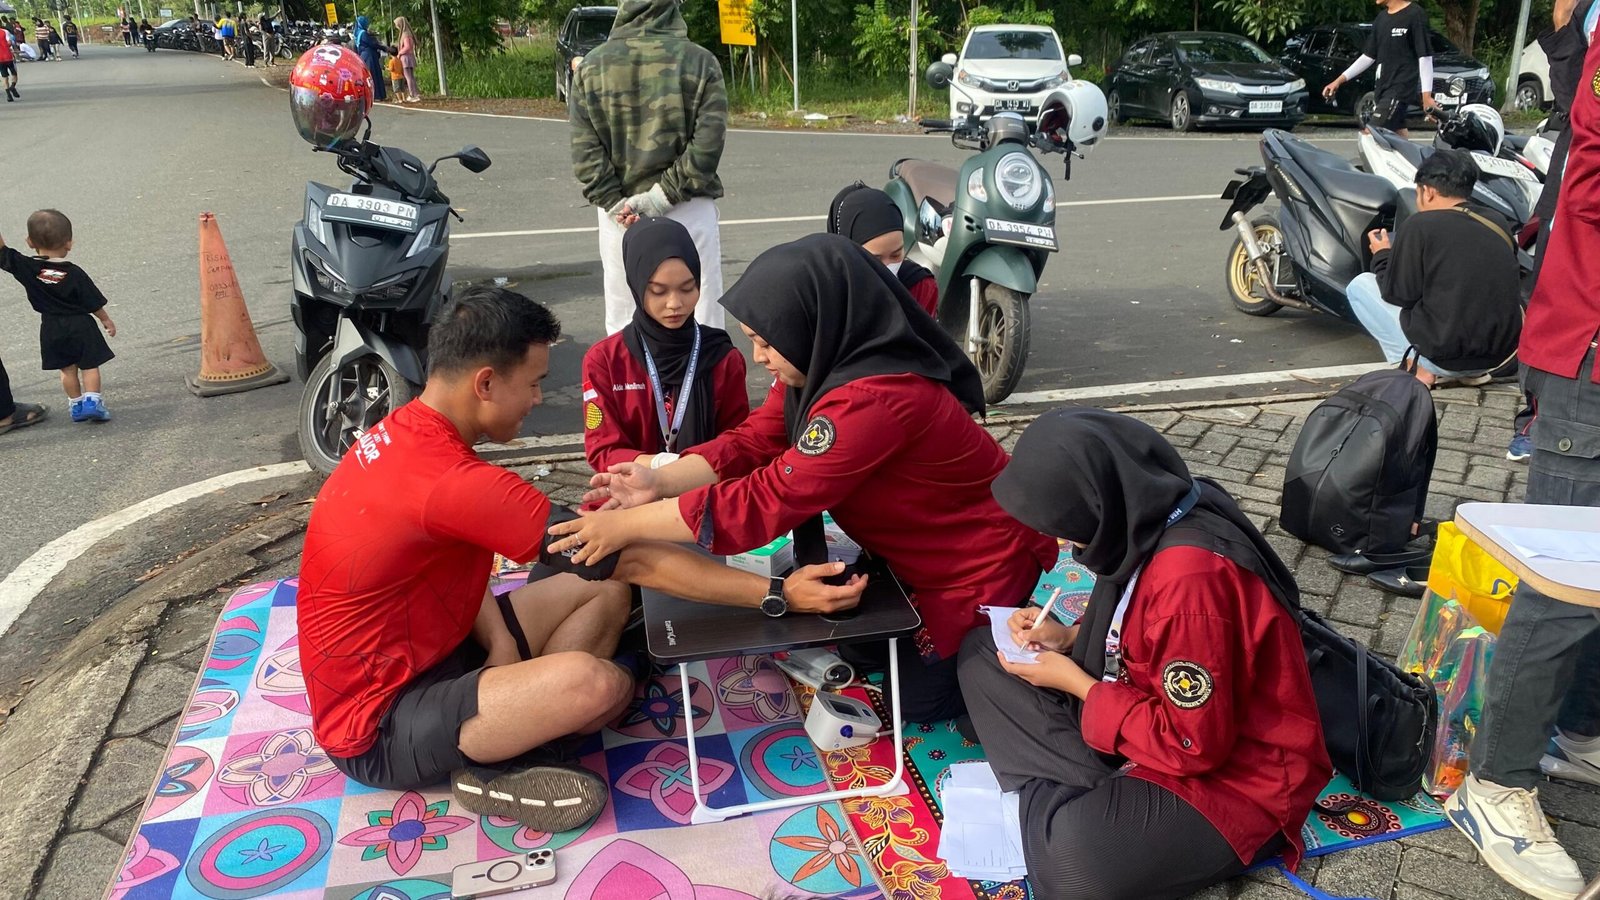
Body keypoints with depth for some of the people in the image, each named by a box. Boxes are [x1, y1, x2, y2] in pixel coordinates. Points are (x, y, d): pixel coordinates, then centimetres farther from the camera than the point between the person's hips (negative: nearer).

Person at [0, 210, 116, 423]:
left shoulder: (26, 268, -8)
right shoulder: (75, 274, -13)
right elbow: (94, 303, -6)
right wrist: (106, 320, 8)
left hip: (51, 329, 3)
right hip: (80, 326, -3)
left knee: (67, 369, 14)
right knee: (89, 365, 6)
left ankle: (77, 405, 19)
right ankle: (92, 401, -5)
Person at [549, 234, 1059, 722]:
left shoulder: (875, 399, -38)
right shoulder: (825, 365, -8)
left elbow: (768, 500, -38)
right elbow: (753, 442, -7)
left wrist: (628, 526, -33)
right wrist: (660, 482, -22)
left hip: (979, 564, -9)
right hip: (915, 551, 9)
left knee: (919, 697, 5)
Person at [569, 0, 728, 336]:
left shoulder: (591, 65, 4)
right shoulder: (699, 60, -2)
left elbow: (584, 149, -2)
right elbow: (708, 140, -11)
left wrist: (615, 203, -5)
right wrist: (667, 192, -9)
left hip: (619, 212, 2)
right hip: (688, 210, -2)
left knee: (622, 327, 9)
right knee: (701, 322, 2)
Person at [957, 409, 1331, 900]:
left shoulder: (1190, 577, -33)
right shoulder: (1153, 518, -6)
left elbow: (1193, 745, -25)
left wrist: (1076, 684, -15)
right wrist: (1068, 637, -2)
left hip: (1232, 774, -9)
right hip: (1164, 716, 9)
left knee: (1075, 860, -36)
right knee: (983, 651, 5)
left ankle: (1054, 799, -3)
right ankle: (1098, 798, -6)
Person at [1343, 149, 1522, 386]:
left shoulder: (1420, 226, -9)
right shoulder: (1499, 224, 8)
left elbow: (1398, 294, -6)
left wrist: (1382, 256, 13)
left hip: (1444, 356, -6)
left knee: (1360, 285, 8)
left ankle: (1417, 367, 1)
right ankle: (1473, 371, 17)